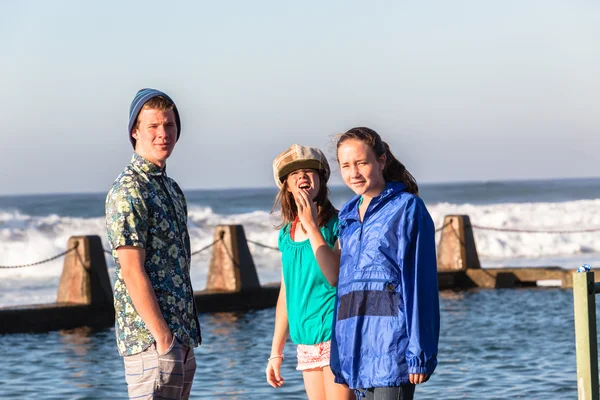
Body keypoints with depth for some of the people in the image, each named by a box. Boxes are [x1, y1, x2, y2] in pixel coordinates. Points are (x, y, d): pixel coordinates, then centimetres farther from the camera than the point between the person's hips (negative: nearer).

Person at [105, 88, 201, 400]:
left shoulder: (170, 188, 16)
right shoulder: (129, 190, -12)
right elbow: (132, 272, -17)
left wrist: (187, 335, 16)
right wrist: (162, 337, -19)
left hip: (181, 339, 9)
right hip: (150, 338, -9)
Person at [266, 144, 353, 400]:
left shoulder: (337, 224, -6)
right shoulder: (287, 234, 12)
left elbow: (338, 276, -21)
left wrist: (312, 226, -18)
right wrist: (276, 351, 19)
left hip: (336, 337, -6)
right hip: (306, 344, 7)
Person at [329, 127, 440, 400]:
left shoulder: (408, 208, -1)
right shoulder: (348, 216, 19)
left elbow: (421, 284, -6)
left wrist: (419, 352, -11)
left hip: (392, 335, -7)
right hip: (356, 339, 7)